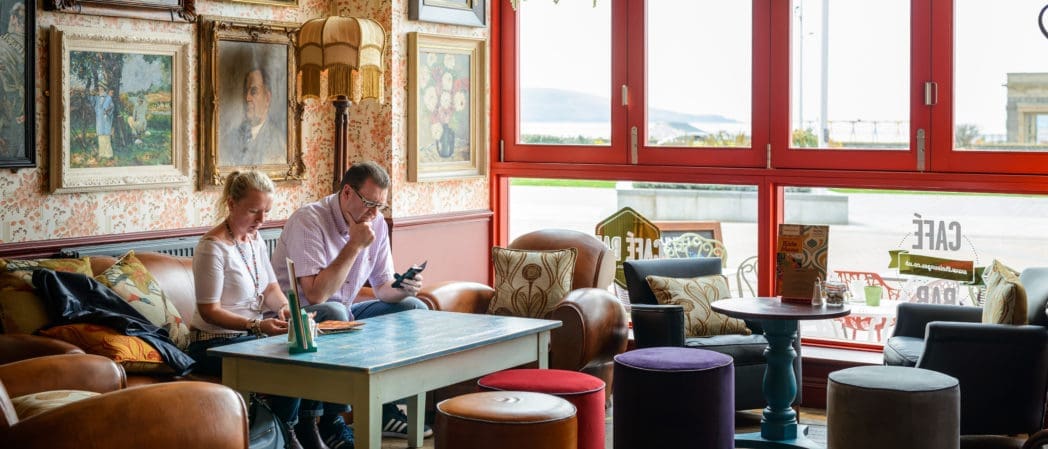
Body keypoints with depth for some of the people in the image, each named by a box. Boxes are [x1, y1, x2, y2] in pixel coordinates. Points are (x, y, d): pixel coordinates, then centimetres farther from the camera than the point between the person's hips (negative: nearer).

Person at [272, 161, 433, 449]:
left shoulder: (376, 224, 1)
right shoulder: (308, 221, -22)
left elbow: (383, 286, 6)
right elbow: (316, 295, -30)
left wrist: (402, 287, -18)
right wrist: (355, 245, -28)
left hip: (343, 313, 8)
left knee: (414, 308, -1)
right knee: (335, 312, -38)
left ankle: (384, 411, 1)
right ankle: (330, 423, -25)